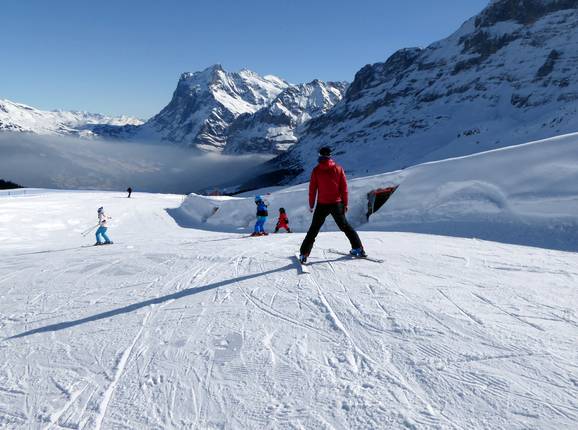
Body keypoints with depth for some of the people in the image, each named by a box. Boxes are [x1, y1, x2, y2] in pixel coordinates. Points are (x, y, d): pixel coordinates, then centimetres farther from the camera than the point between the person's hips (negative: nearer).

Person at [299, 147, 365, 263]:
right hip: (337, 204, 2)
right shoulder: (338, 168, 0)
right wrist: (345, 204, 8)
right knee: (345, 226, 19)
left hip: (322, 205, -1)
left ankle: (304, 254, 0)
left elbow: (312, 188, -3)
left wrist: (311, 204, 6)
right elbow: (344, 187, 1)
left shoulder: (316, 170, -4)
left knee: (313, 229, 7)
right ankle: (358, 248, 20)